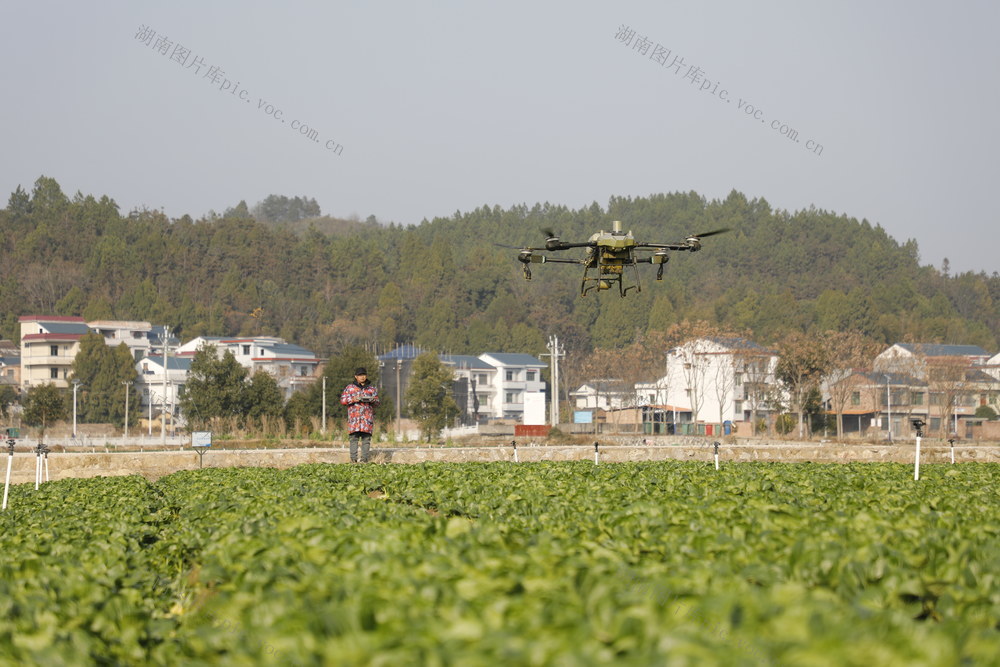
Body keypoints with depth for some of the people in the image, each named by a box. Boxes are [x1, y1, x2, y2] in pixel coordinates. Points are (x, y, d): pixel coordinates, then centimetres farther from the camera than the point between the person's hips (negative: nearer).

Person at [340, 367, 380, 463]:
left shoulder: (372, 388, 16)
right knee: (354, 438, -5)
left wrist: (373, 401, -8)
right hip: (354, 416, -1)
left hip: (367, 417, 1)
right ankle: (353, 459, -4)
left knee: (366, 438, -2)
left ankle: (364, 459, -1)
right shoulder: (350, 388, 10)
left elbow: (377, 403, 15)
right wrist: (353, 400, -12)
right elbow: (342, 400, 5)